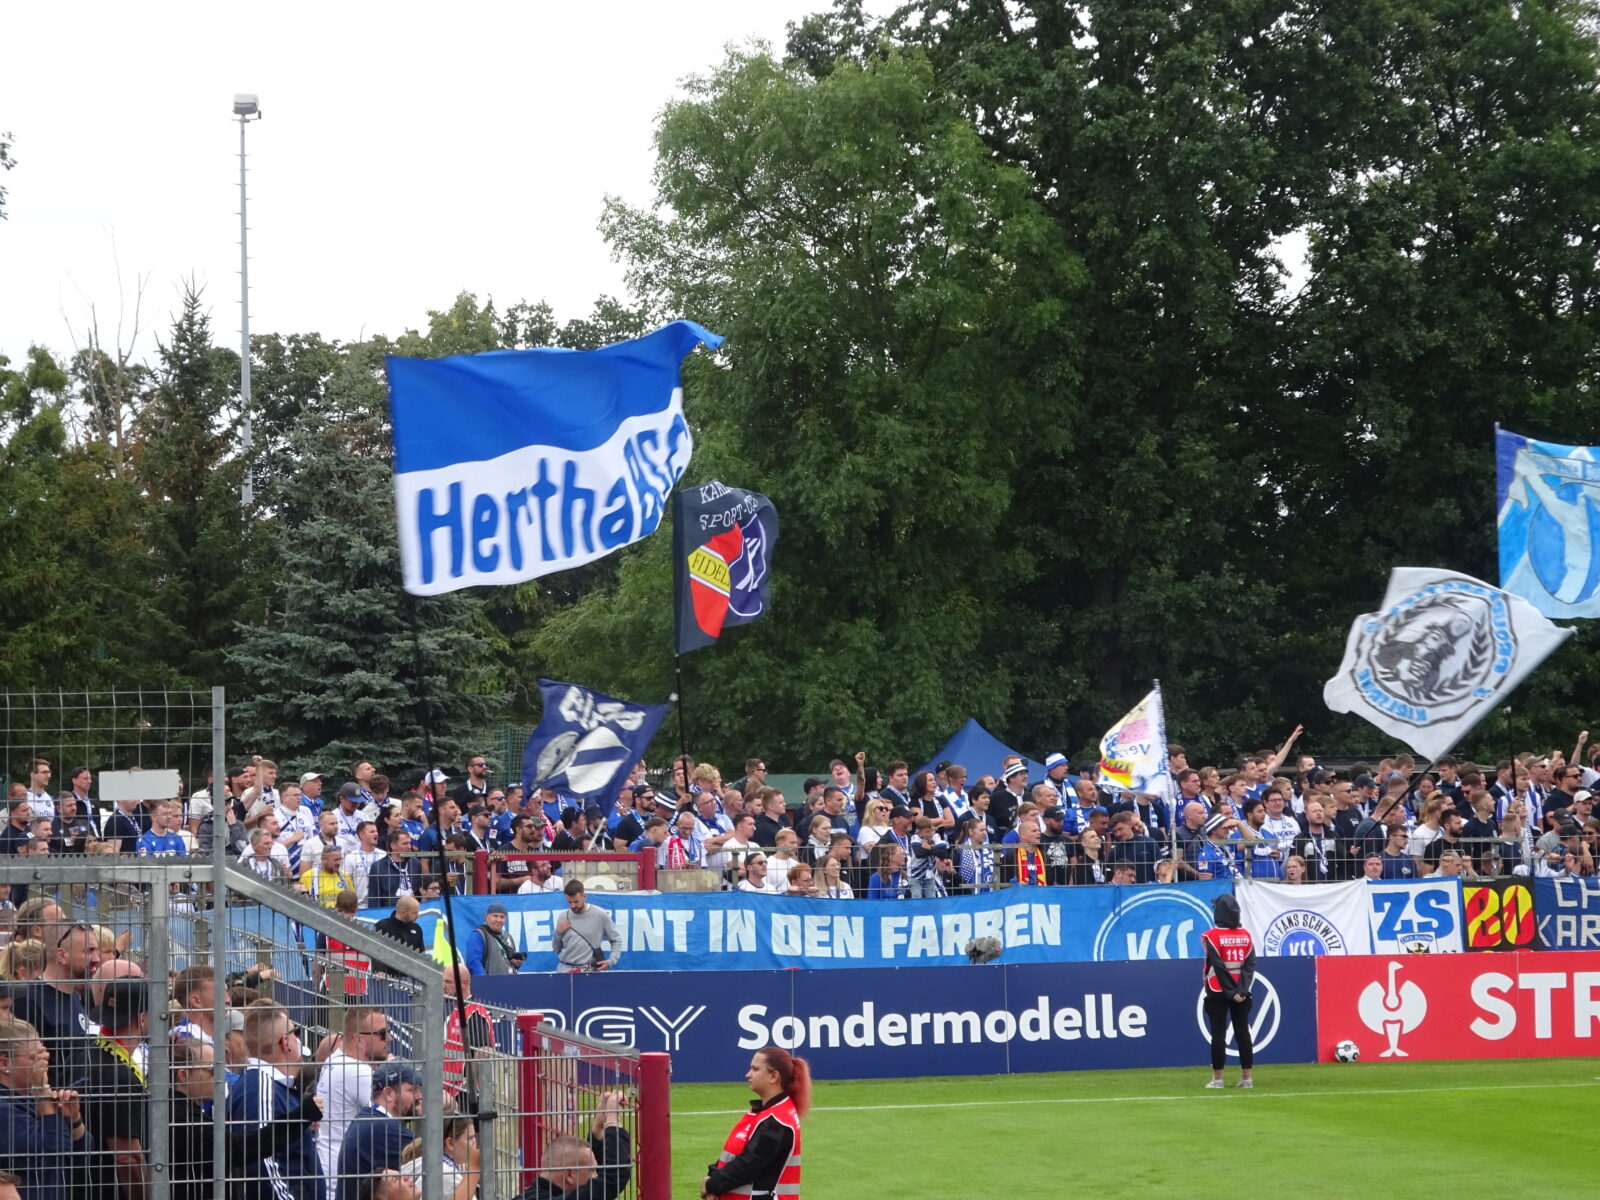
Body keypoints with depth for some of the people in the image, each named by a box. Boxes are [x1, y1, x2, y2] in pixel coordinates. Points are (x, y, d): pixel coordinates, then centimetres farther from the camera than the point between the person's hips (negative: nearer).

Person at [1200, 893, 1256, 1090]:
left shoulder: (1212, 936, -8)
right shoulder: (1246, 935, 5)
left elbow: (1218, 966, -13)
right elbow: (1250, 964, -3)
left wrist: (1231, 992, -12)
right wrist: (1241, 990, -9)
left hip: (1217, 992, -4)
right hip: (1242, 992, 4)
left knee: (1218, 1033, -1)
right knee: (1242, 1032, 7)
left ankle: (1217, 1078, -1)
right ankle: (1246, 1077, 7)